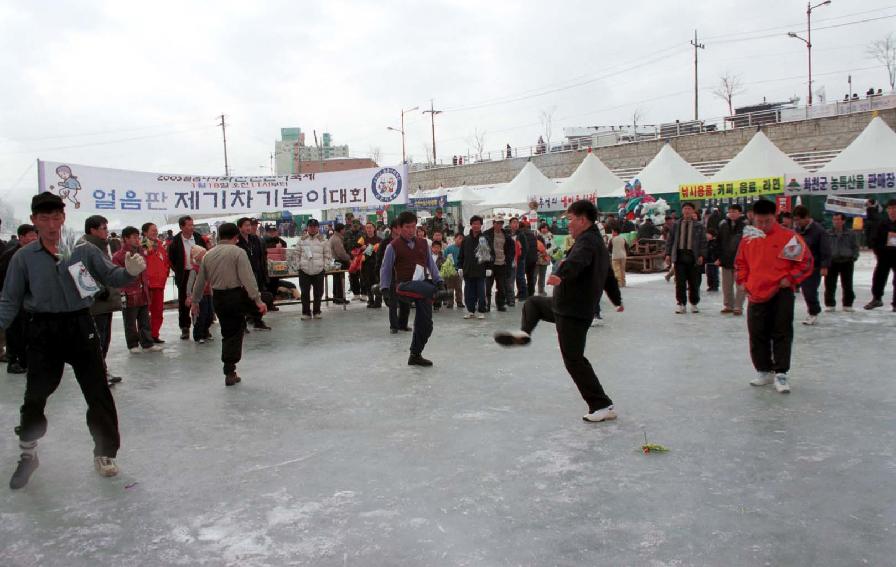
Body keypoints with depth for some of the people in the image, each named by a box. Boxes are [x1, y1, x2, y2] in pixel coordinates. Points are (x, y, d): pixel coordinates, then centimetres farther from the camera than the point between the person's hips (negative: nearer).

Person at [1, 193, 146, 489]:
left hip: (81, 327, 0)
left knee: (98, 393, 3)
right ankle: (28, 455, 34)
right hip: (43, 332, 1)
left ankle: (104, 453, 20)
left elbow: (111, 277, -3)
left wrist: (130, 271, -24)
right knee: (36, 395, 11)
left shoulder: (83, 250, -3)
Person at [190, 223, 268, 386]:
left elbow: (200, 281, 15)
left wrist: (195, 302, 26)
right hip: (237, 297, -6)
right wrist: (258, 301, -17)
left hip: (218, 300, 6)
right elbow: (248, 278, -17)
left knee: (229, 335, 13)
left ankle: (230, 373, 14)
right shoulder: (238, 252, -9)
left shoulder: (208, 255, 10)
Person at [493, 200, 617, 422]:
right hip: (568, 306, 10)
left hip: (573, 311, -10)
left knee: (574, 360, -5)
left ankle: (603, 406, -1)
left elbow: (576, 261, -42)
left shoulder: (587, 241, -18)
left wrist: (560, 275, -59)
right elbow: (609, 278, 26)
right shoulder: (597, 242, 14)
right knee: (533, 302, 27)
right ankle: (523, 334, 35)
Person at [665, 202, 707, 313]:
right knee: (680, 282, 0)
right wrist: (668, 254, 2)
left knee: (694, 283, 5)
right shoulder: (676, 225, 10)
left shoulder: (699, 226, 6)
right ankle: (681, 304, 8)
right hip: (679, 256, 1)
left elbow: (703, 242, 5)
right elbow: (670, 240, 11)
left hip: (693, 257, -1)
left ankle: (694, 304, 19)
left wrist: (701, 255, -6)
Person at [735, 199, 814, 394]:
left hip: (781, 293, -4)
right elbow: (740, 261, 19)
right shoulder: (748, 238, 6)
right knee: (757, 335, 8)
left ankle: (781, 374, 3)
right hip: (756, 295, 5)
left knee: (782, 334, -2)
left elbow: (806, 260, -3)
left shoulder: (788, 236, -8)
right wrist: (743, 280, 8)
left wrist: (790, 278, -9)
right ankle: (765, 371, 21)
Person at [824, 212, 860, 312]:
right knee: (830, 284, 0)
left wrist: (854, 257, -4)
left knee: (847, 285, 7)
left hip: (847, 262, 0)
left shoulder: (850, 234, 4)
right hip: (832, 262, 0)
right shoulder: (828, 234, 2)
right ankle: (830, 304, 10)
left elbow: (855, 247, 8)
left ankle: (847, 304, 19)